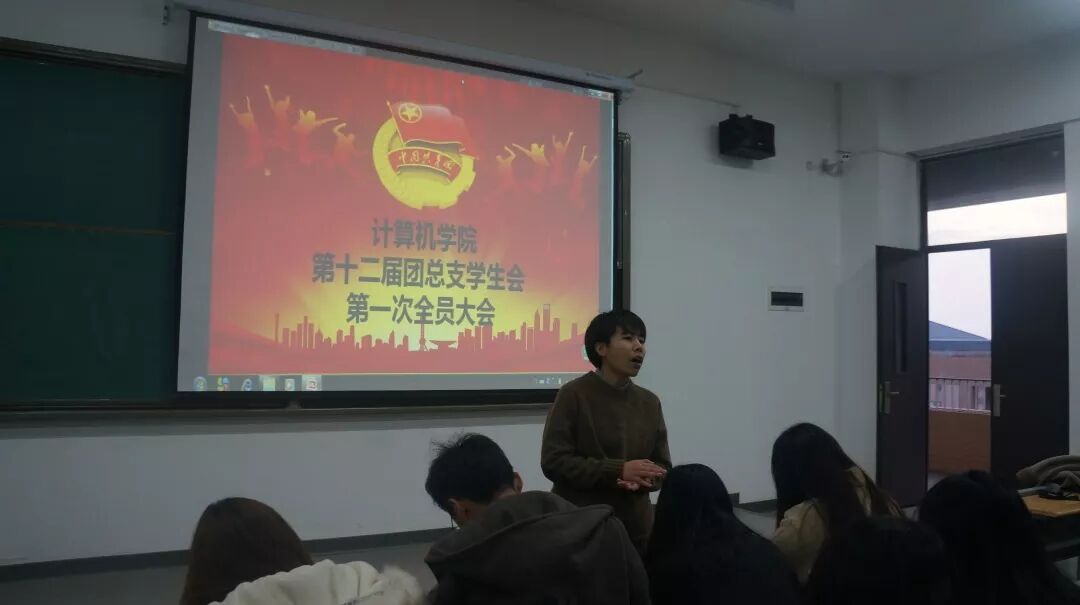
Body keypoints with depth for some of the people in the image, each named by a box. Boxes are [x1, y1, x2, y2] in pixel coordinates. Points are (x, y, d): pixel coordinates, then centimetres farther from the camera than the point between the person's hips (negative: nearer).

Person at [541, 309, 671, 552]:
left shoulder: (649, 402, 6)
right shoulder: (573, 394, -9)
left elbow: (662, 467, 9)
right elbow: (553, 461, -13)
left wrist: (643, 481, -14)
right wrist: (618, 471, -21)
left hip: (636, 528, 4)